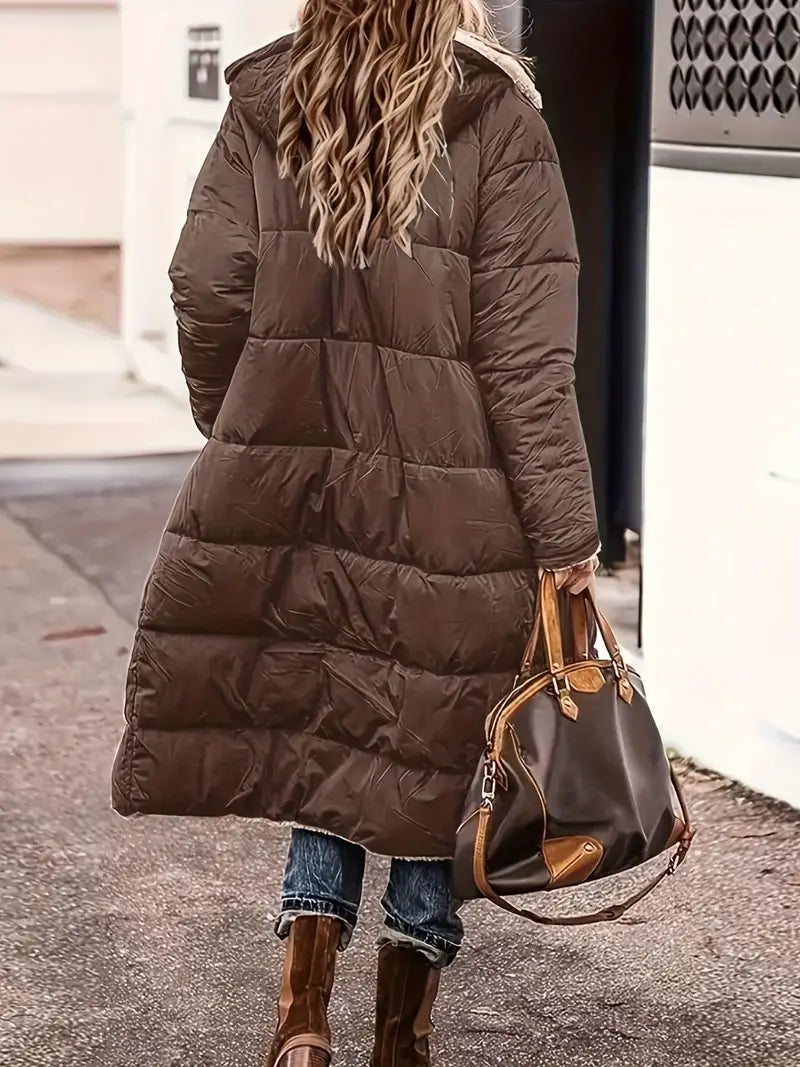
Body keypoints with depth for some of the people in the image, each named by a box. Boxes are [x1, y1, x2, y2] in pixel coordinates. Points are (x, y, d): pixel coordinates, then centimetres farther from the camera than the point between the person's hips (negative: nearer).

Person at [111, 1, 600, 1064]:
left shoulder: (266, 103, 2)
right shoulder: (493, 116, -6)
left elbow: (206, 292, 0)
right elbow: (526, 349, -9)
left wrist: (237, 434, 17)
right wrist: (566, 529, -7)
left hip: (290, 486, 3)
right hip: (452, 502, -2)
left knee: (319, 732, 14)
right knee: (430, 744, 9)